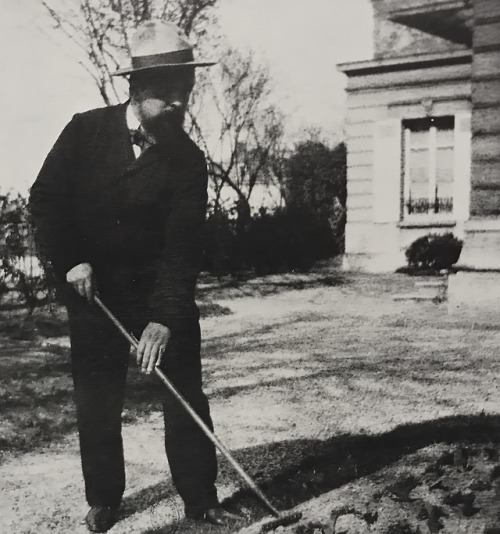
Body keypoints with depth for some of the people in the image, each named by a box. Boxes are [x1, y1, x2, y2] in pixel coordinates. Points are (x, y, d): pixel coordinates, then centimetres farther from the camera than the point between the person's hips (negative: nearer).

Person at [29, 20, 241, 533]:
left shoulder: (187, 159, -11)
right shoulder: (85, 131, -9)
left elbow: (183, 245, -16)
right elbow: (45, 198, -3)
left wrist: (165, 318, -25)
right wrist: (70, 260, -15)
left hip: (162, 291, 0)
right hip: (93, 289, 1)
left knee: (186, 395, 1)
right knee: (96, 402, 7)